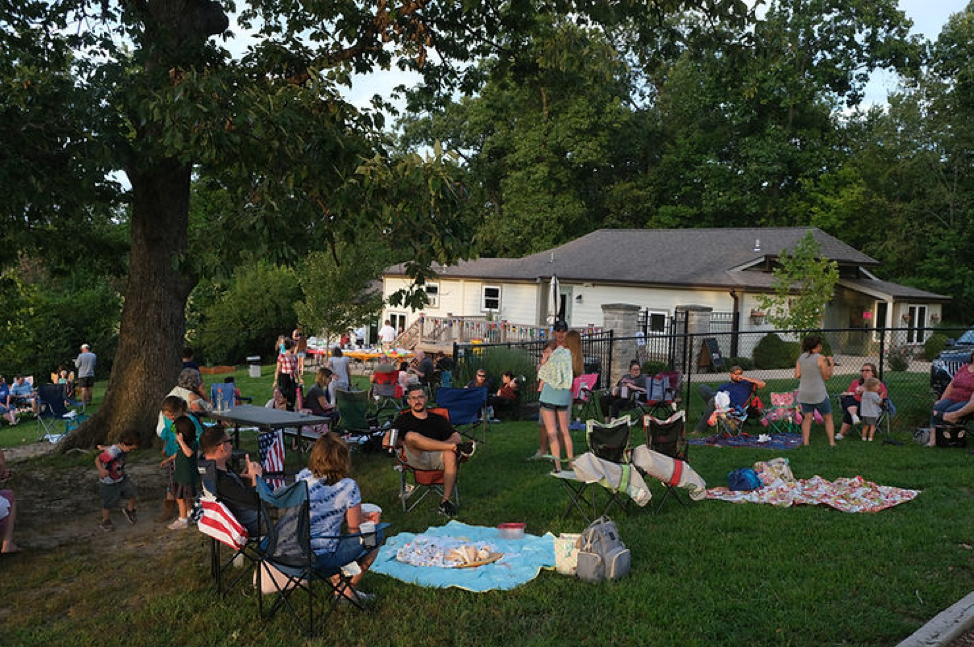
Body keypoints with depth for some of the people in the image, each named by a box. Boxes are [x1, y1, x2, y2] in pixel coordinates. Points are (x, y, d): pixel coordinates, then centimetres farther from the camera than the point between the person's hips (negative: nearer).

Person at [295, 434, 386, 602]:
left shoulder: (302, 476, -1)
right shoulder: (348, 487, -18)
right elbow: (355, 530, -7)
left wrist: (361, 516, 10)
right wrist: (367, 521, 15)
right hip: (321, 558, -6)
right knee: (376, 534, 12)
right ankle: (349, 589, 19)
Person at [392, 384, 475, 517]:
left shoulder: (438, 419, 26)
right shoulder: (403, 420, 23)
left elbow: (456, 437, 13)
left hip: (437, 458, 1)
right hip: (416, 459, -1)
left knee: (450, 455, -34)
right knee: (411, 436, -31)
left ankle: (446, 501, -34)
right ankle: (456, 447, -32)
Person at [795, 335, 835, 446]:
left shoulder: (801, 357, 2)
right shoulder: (821, 359, -11)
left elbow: (797, 375, 1)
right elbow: (827, 376, -7)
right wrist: (831, 365, 5)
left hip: (804, 394, 4)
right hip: (819, 394, -4)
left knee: (807, 418, 8)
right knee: (828, 418, 10)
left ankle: (805, 442, 0)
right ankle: (832, 442, 8)